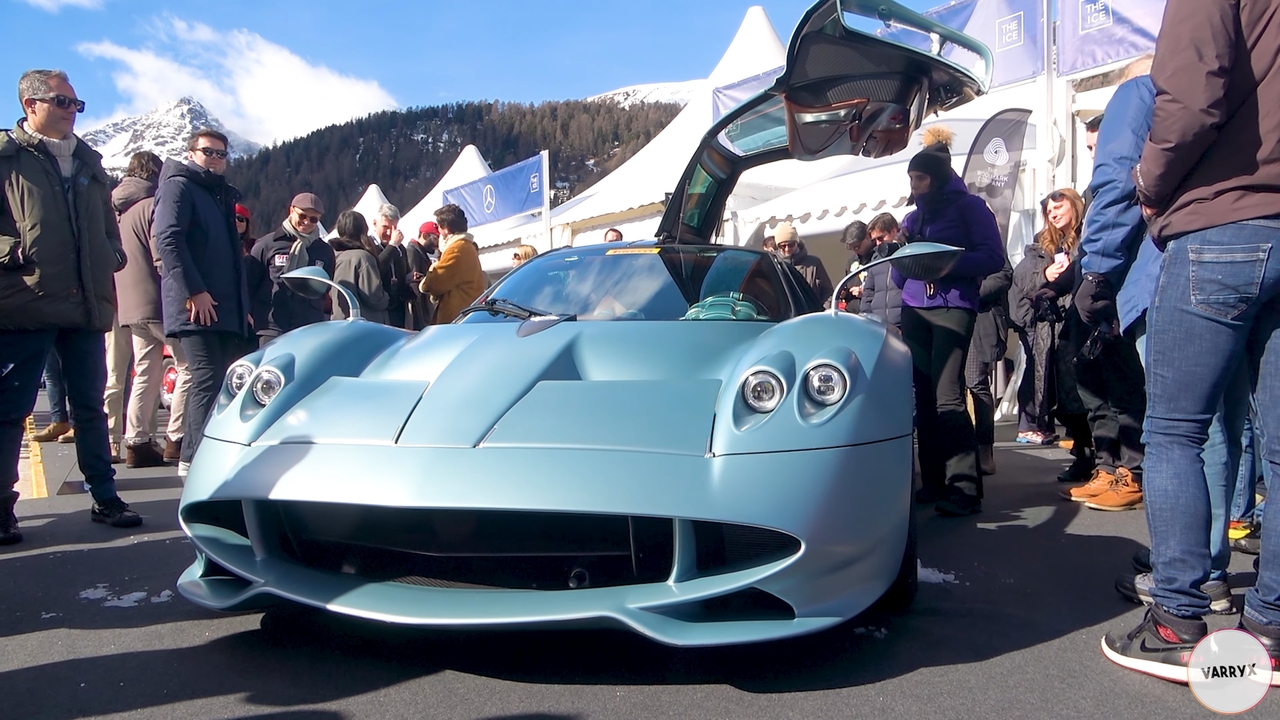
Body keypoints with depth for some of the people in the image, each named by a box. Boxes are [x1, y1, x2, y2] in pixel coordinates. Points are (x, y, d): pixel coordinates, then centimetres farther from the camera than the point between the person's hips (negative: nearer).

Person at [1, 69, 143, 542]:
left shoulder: (88, 161, 19)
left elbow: (106, 219, 28)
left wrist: (113, 253, 11)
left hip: (87, 305, 5)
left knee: (91, 406, 10)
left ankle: (105, 498, 18)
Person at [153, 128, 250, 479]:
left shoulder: (223, 195, 26)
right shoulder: (179, 186, 0)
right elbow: (167, 240, -14)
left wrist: (244, 305, 21)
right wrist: (194, 291, -21)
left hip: (227, 308, 8)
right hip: (196, 305, -8)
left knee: (225, 382, 6)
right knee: (208, 380, -13)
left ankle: (193, 456, 13)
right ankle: (196, 459, -10)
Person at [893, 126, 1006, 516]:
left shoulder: (969, 206, 5)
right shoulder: (913, 216, 22)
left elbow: (992, 258, -6)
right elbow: (899, 276, 21)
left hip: (953, 306, -6)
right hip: (914, 309, 6)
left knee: (947, 396, -15)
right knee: (923, 398, 1)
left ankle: (964, 488, -15)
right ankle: (933, 482, 7)